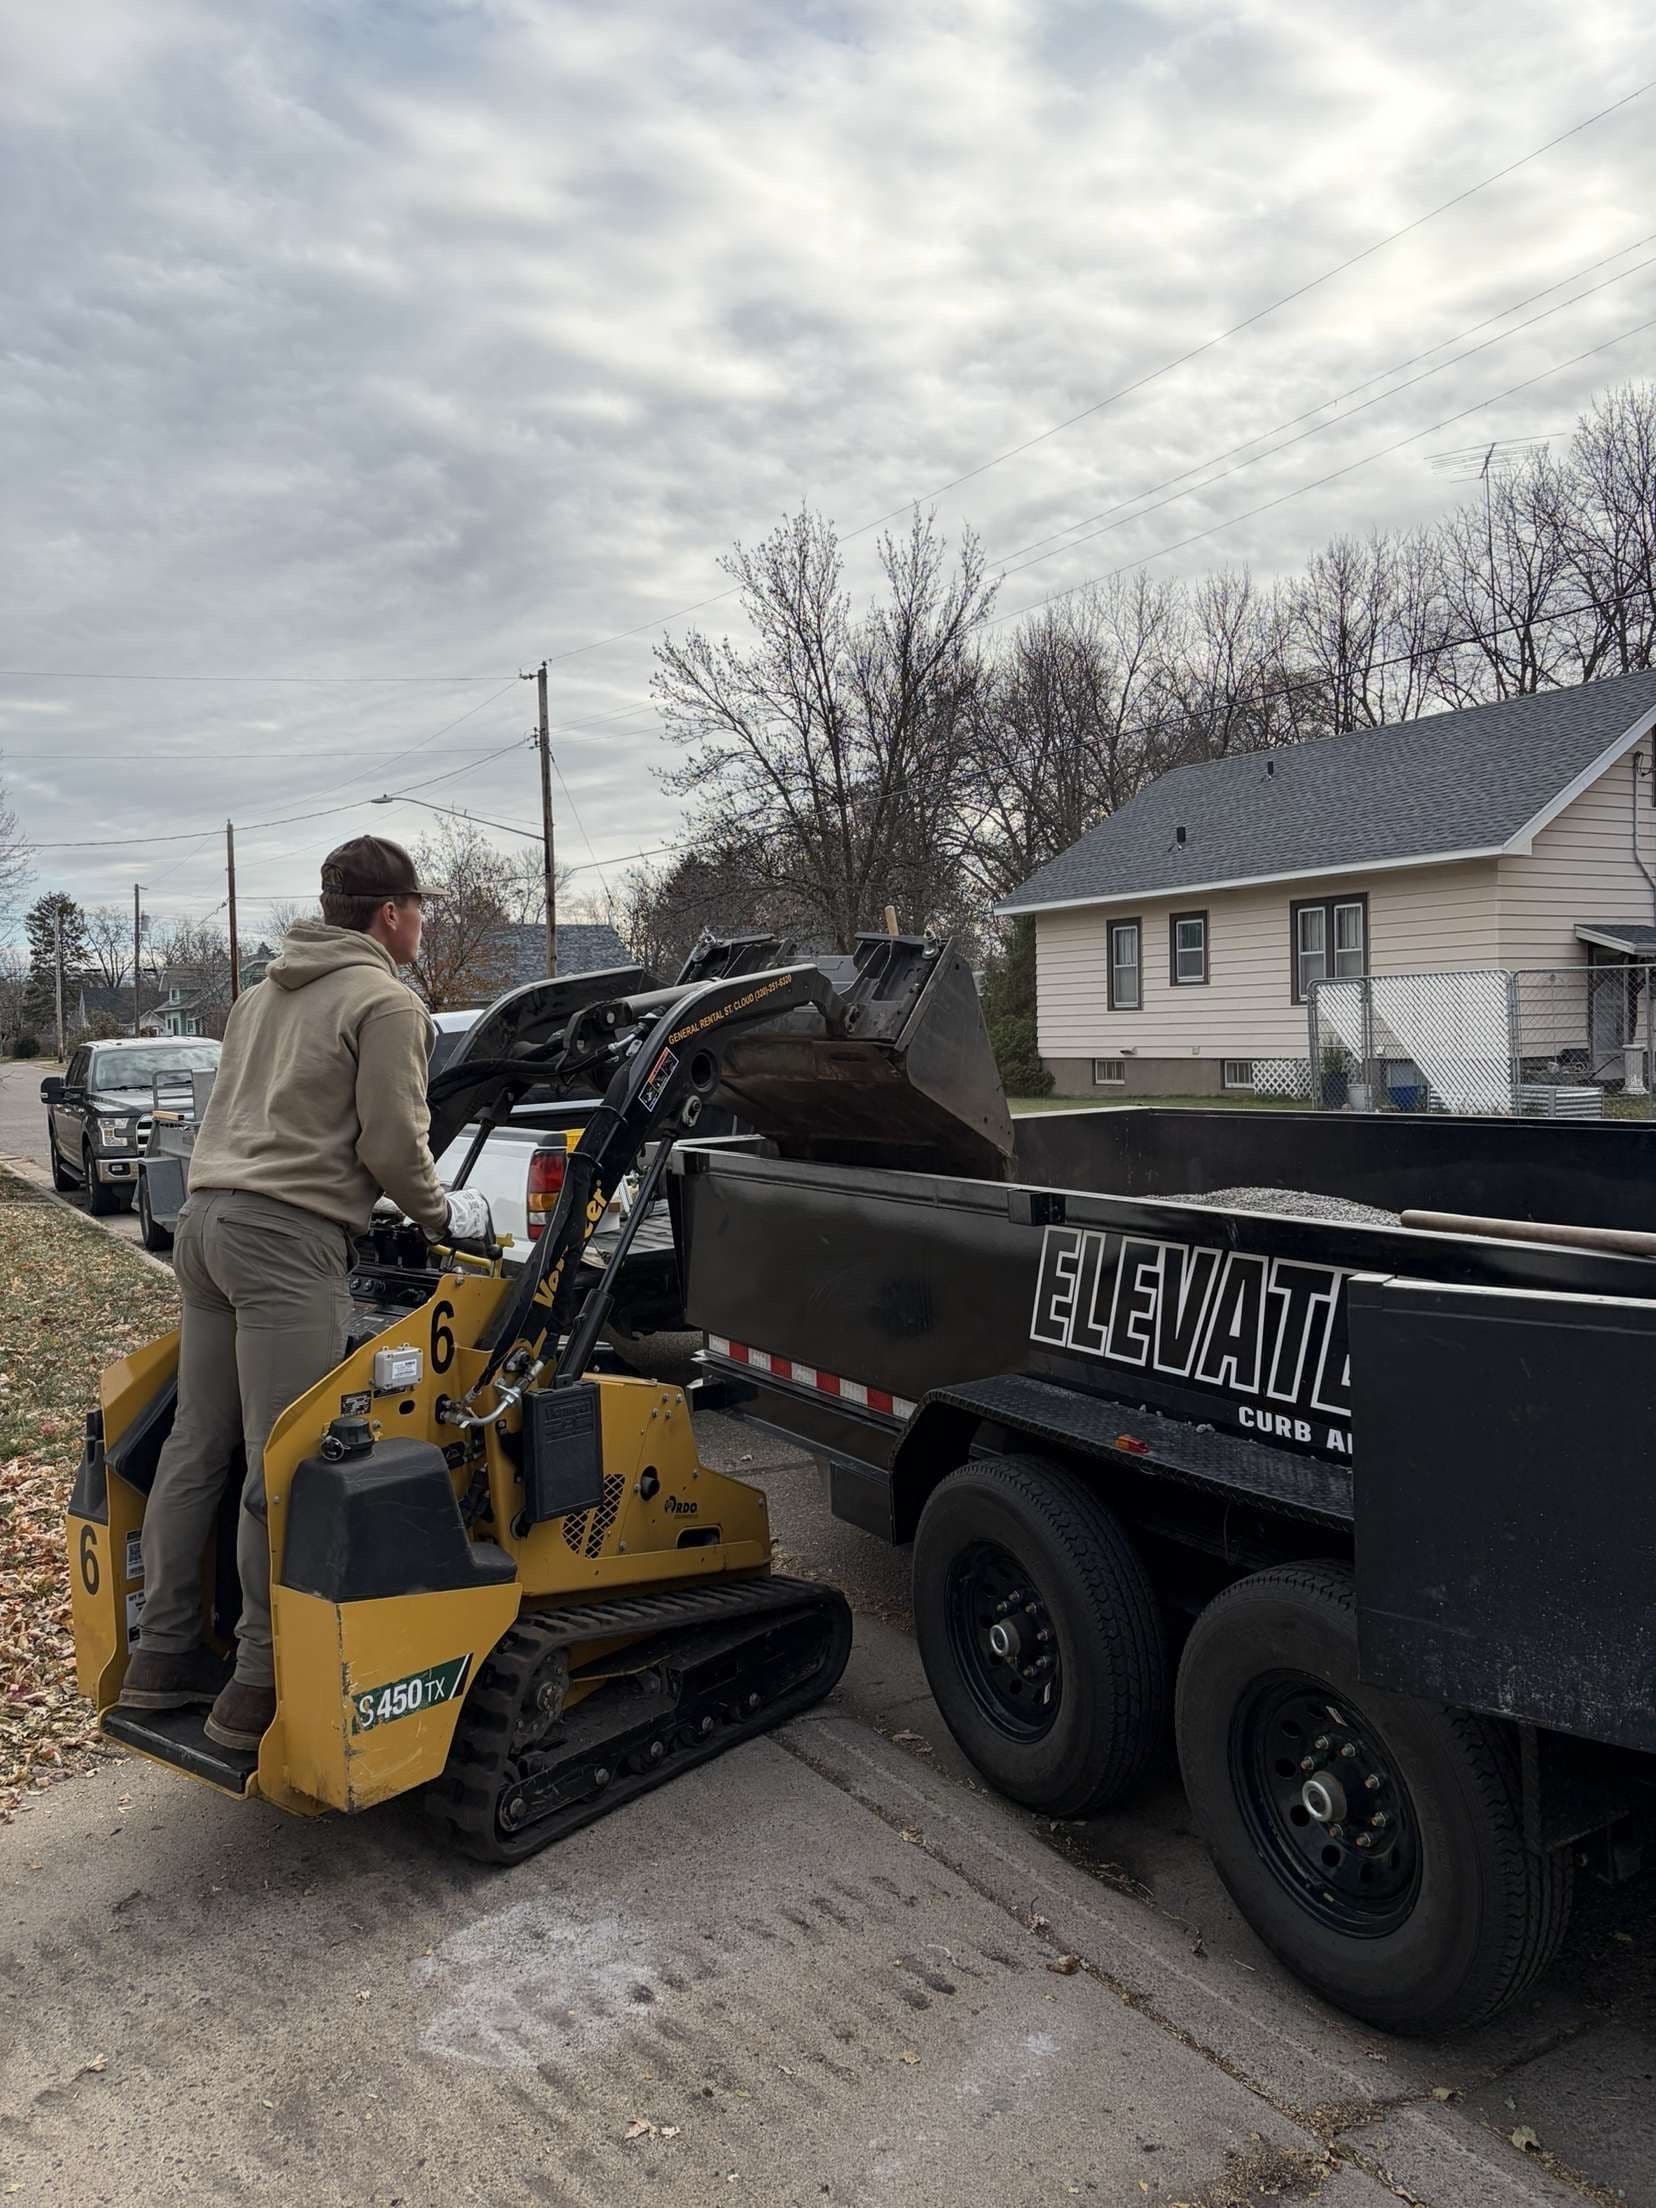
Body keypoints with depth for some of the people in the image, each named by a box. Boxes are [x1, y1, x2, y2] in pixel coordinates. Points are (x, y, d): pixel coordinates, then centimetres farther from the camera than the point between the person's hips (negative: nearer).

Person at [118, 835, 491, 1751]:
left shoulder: (263, 991, 22)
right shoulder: (387, 1003, -4)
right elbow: (392, 1144, -7)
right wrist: (443, 1214, 9)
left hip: (207, 1219, 9)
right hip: (290, 1238, -9)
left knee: (195, 1447, 12)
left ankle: (162, 1655, 21)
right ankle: (257, 1687, -1)